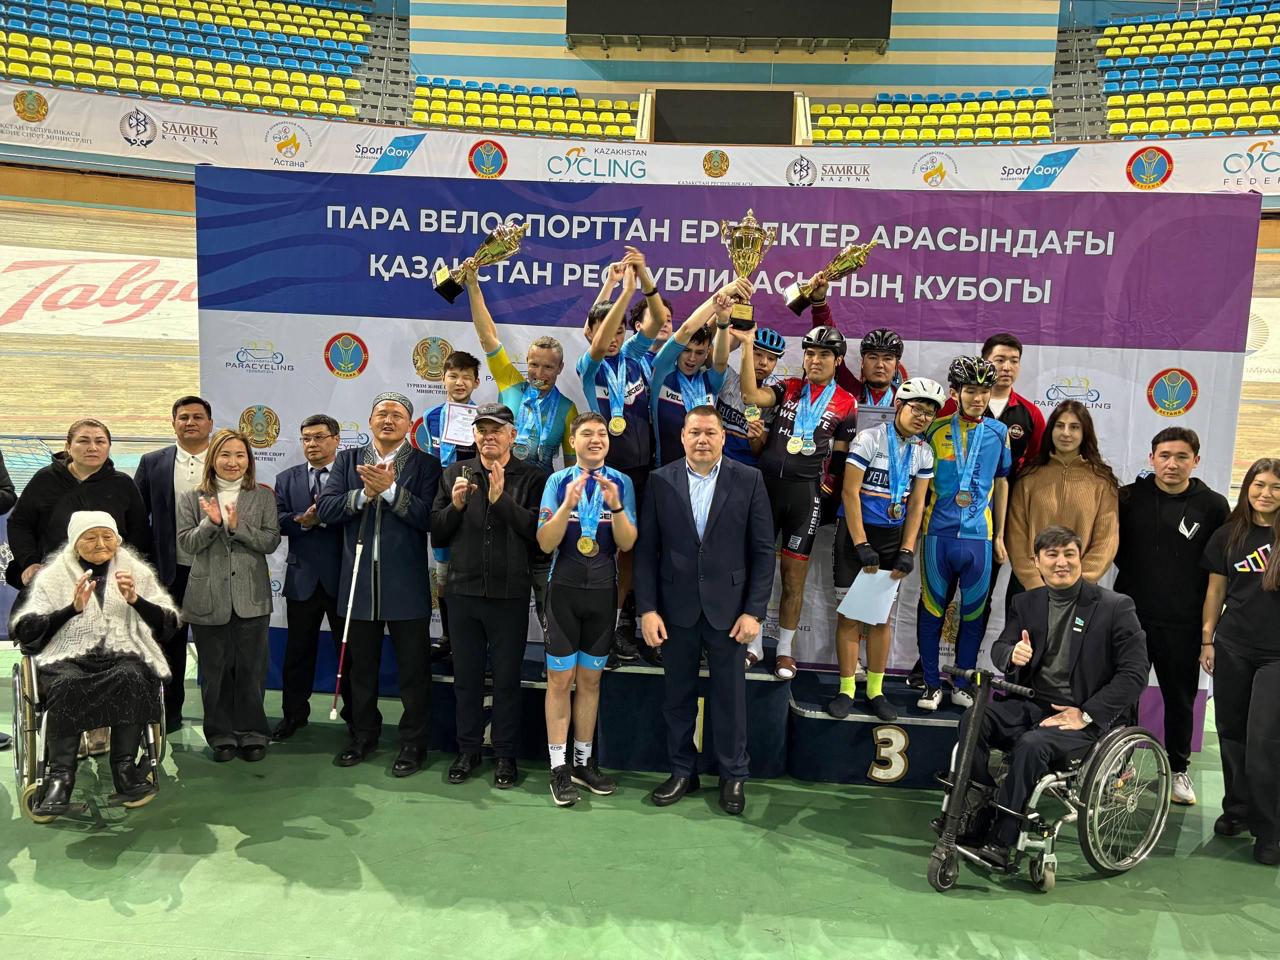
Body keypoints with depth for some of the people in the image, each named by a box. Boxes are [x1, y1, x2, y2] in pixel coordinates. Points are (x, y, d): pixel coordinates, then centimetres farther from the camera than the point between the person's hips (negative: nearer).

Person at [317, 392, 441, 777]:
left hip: (406, 583, -3)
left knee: (413, 670, 5)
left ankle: (413, 743, 18)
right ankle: (363, 736, 32)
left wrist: (390, 489, -20)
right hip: (359, 580, 3)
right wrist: (364, 493, -15)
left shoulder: (425, 464, -1)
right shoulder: (348, 460, 9)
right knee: (361, 666, 16)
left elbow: (428, 519, -13)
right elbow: (326, 509, -2)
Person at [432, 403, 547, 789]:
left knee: (507, 680, 7)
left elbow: (538, 532, -15)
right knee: (466, 677, 13)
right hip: (463, 591, 3)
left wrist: (502, 499, -23)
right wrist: (455, 505, -13)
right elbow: (437, 533, 4)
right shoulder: (455, 474, 7)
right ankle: (468, 750, 28)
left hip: (509, 594, -3)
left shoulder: (532, 478, -2)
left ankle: (505, 755, 21)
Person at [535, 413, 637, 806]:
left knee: (590, 680, 12)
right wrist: (568, 504, -25)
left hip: (603, 591, 2)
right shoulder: (558, 482, -3)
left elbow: (627, 543, -7)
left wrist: (615, 505, -24)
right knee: (560, 680, 2)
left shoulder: (621, 483, 0)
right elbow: (545, 543, -10)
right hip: (565, 589, -1)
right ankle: (559, 767, 12)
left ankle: (584, 762, 24)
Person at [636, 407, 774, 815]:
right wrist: (647, 609, -6)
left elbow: (762, 551, -2)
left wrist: (754, 611, -7)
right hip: (676, 609, 1)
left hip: (727, 608, -1)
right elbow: (646, 550, 0)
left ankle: (733, 776, 26)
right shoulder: (661, 480, 0)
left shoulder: (749, 480, -3)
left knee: (730, 696, 9)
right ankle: (682, 771, 29)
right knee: (678, 695, 12)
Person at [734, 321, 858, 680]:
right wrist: (748, 344, -14)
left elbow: (841, 456, 7)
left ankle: (785, 649, 21)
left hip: (805, 492, -1)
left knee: (794, 577, 6)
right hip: (766, 484, 1)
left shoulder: (846, 403, 4)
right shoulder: (788, 388, 8)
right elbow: (751, 395, -10)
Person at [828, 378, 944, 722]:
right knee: (850, 613, -1)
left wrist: (906, 552, -4)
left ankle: (875, 691, 18)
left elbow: (916, 505, 5)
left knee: (883, 615, 8)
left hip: (893, 536, 4)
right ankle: (846, 690, 10)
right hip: (855, 532, -4)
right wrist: (862, 545, -16)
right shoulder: (869, 439, -10)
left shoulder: (923, 452, 5)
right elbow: (850, 492, -13)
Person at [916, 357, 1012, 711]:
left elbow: (1001, 483, 15)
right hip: (939, 532, -1)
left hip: (979, 536, 2)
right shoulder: (935, 430, 2)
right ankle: (932, 684, 17)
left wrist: (999, 536, 14)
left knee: (973, 613, 7)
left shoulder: (998, 432, 8)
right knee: (932, 610, 5)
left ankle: (963, 684, 21)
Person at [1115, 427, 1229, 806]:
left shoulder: (1213, 506, -2)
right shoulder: (1129, 497, 0)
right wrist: (1134, 574, -1)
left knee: (1180, 699, 12)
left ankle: (1178, 769, 29)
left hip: (1184, 625, -1)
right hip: (1130, 615, 1)